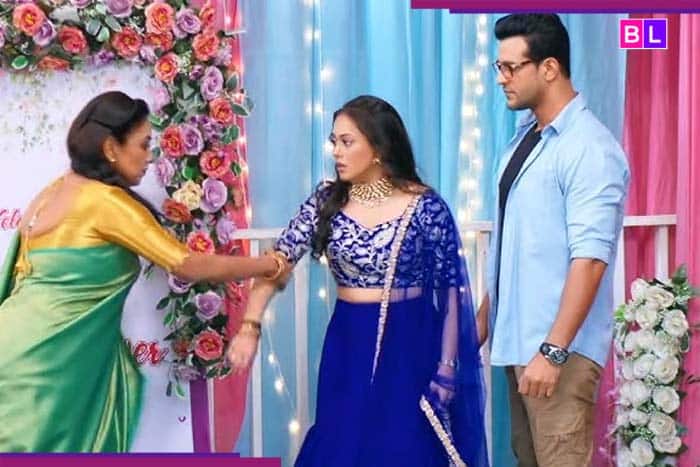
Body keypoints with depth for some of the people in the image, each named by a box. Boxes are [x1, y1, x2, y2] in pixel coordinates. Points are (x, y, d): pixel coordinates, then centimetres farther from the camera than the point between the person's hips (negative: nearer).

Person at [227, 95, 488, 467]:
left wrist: (446, 367, -5)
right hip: (347, 346, 3)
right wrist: (250, 325, -20)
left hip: (408, 346, -3)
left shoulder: (425, 207, -10)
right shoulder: (327, 201, -1)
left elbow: (449, 290, -5)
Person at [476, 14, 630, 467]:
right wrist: (485, 316, 18)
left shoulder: (589, 148, -16)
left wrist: (553, 350, -24)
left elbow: (589, 259, -22)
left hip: (558, 346, -8)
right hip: (517, 338, 8)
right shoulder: (525, 136, 10)